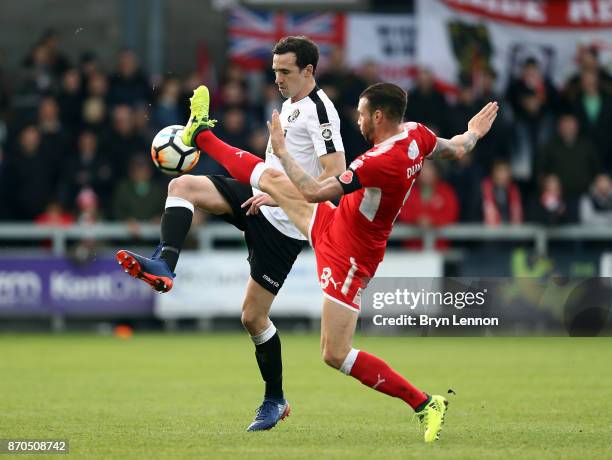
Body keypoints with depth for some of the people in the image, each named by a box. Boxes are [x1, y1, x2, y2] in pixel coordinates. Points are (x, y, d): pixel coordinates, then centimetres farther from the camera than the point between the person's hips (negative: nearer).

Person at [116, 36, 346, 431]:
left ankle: (276, 400, 15)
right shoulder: (290, 103, 13)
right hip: (259, 198, 9)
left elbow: (336, 176, -24)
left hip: (282, 223, -9)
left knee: (254, 316, -3)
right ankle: (164, 266, -26)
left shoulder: (320, 110, -16)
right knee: (181, 186, -12)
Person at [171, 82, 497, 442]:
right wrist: (474, 133, 34)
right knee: (271, 179, 17)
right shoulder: (416, 135, -10)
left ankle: (425, 404, -1)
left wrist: (281, 149, -22)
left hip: (347, 258, -9)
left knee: (335, 355, -7)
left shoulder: (383, 161, -36)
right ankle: (201, 134, 36)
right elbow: (457, 150, 12)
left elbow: (314, 192, -33)